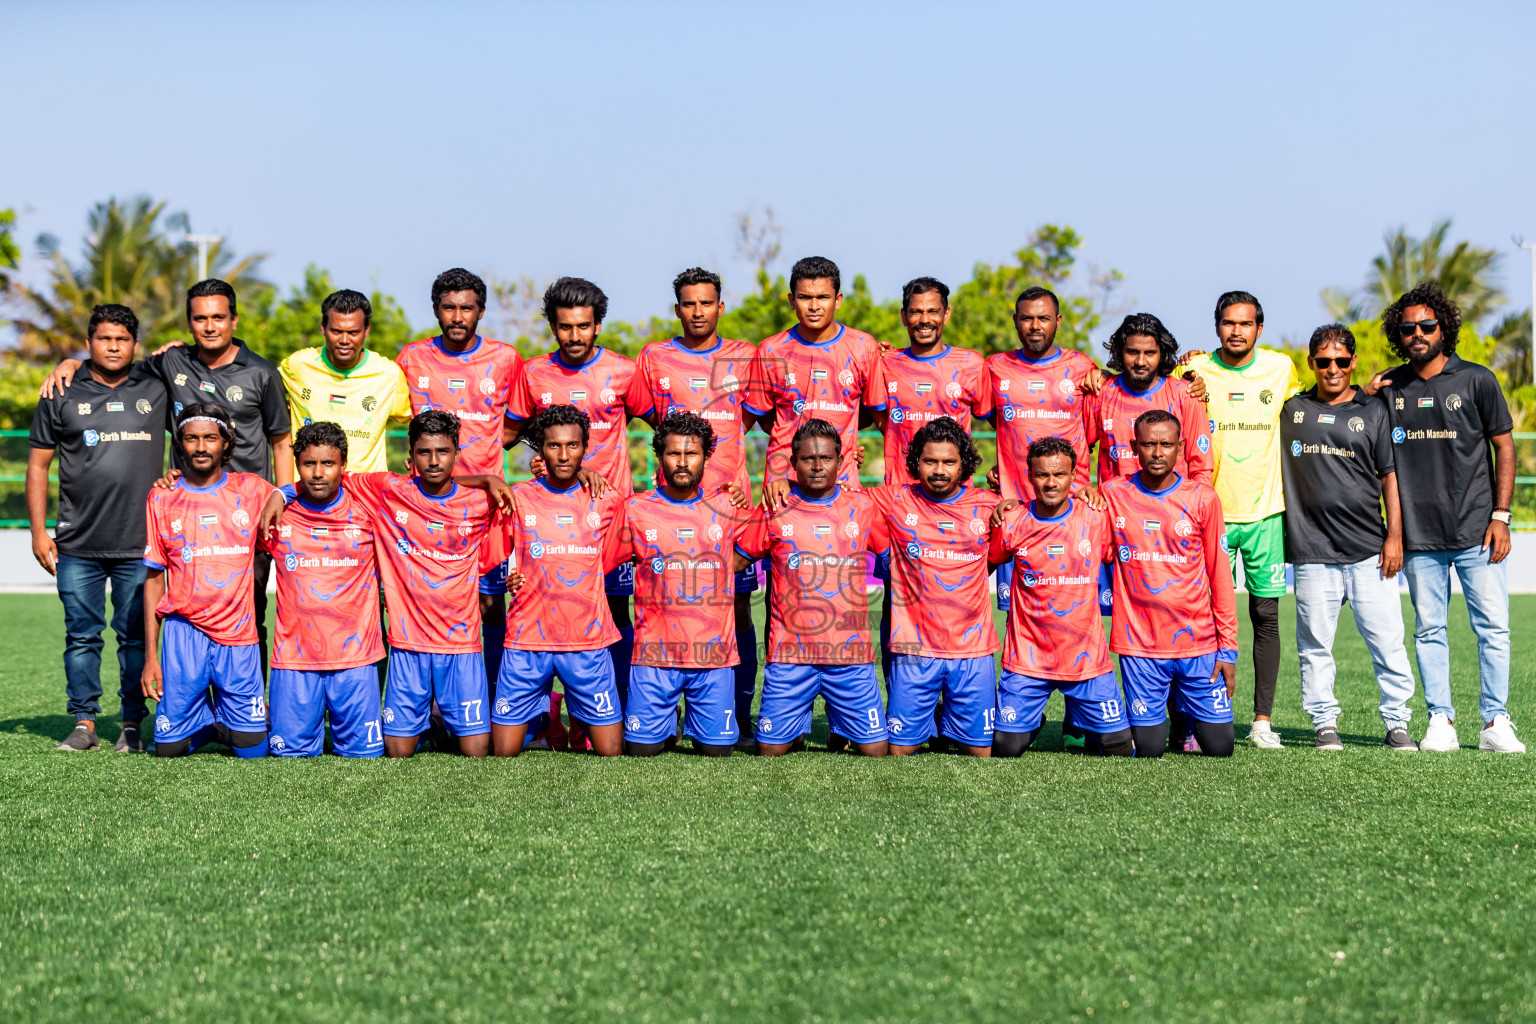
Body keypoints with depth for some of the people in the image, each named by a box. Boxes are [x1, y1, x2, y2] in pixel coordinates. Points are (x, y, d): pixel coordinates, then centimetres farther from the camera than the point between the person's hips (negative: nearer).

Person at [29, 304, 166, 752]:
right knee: (81, 635, 4)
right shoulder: (62, 396, 7)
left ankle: (133, 725, 11)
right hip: (77, 545, 0)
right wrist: (38, 531, 4)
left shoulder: (157, 389, 6)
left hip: (140, 543, 0)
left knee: (135, 637, 3)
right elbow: (38, 464, 9)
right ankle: (84, 723, 12)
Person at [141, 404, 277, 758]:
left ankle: (223, 717, 27)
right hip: (184, 632, 0)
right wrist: (150, 654, 3)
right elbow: (154, 579, 7)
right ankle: (204, 718, 26)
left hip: (239, 635, 0)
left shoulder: (253, 490, 6)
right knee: (169, 746, -5)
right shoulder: (161, 498, 6)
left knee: (252, 747, -5)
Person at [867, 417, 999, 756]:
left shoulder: (989, 506, 6)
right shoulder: (893, 502, 3)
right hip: (914, 648, -1)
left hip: (973, 650, 1)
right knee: (900, 747, 1)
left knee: (983, 750, 4)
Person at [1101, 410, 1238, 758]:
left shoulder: (1203, 499, 1)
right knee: (1149, 750, -2)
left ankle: (1183, 707, 30)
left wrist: (1228, 647, 0)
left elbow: (1220, 576, 4)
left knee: (1220, 747, 0)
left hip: (1199, 642, 1)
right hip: (1139, 645, 0)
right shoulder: (1113, 495, 1)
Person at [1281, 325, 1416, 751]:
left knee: (1387, 641, -2)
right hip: (1313, 551, 0)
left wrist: (1394, 536, 1)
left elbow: (1390, 475, 9)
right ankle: (1325, 723, 12)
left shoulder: (1373, 411, 9)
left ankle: (1397, 724, 7)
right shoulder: (1291, 410, 9)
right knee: (1315, 643, 2)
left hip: (1368, 550, 0)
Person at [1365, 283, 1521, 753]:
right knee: (1429, 630, 5)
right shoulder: (1390, 387, 8)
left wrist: (1500, 516, -4)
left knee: (1492, 626, -3)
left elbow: (1504, 447, 3)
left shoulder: (1476, 380, 1)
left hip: (1476, 531, -2)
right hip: (1420, 534, 2)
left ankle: (1495, 723, 4)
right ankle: (1441, 721, 11)